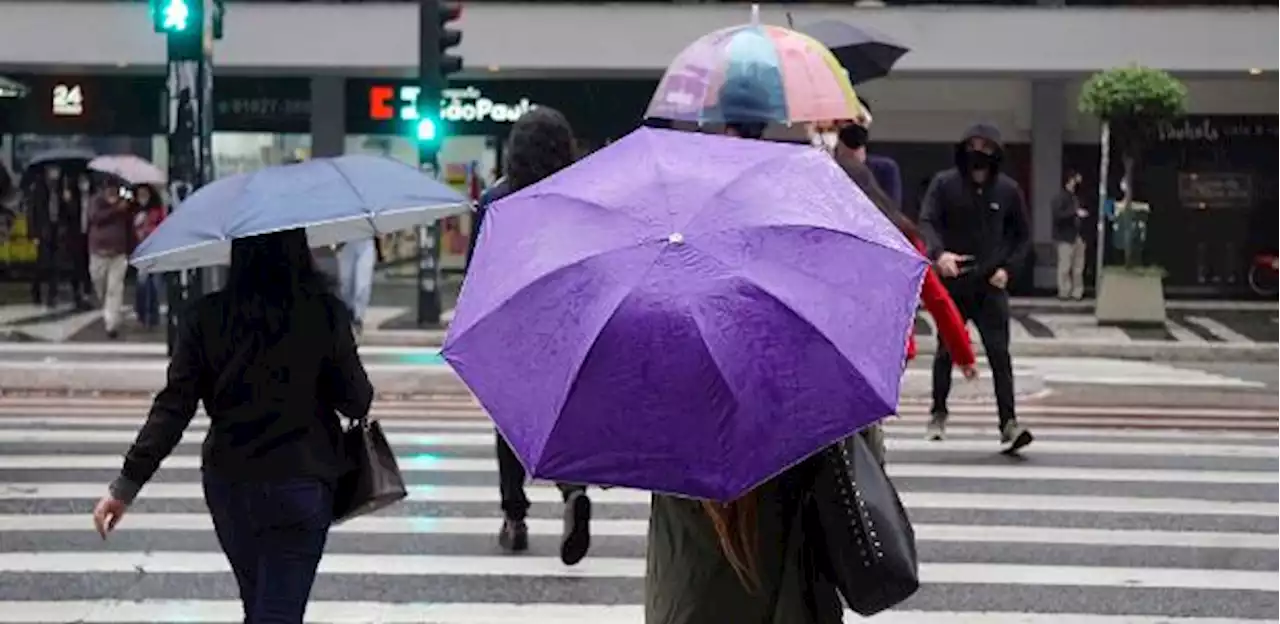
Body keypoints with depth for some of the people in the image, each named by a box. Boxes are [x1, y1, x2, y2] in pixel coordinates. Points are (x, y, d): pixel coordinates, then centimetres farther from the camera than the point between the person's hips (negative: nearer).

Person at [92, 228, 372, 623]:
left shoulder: (205, 317, -6)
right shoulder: (326, 314, -11)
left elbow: (172, 408, -9)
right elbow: (357, 402, -6)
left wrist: (127, 484, -4)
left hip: (228, 487, 3)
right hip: (301, 486, -3)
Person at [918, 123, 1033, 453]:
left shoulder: (1008, 189, 2)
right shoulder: (944, 184, -4)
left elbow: (1022, 235, 12)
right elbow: (926, 222, -13)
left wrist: (1007, 267, -4)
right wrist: (938, 253, -33)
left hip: (990, 286, 0)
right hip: (952, 282, 0)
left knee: (999, 353, -10)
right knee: (947, 350, 12)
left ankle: (1009, 424, -13)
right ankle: (938, 413, 32)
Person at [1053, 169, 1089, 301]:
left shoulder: (1077, 198, 16)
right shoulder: (1060, 198, -6)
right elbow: (1058, 215, -19)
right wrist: (1075, 213, -19)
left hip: (1079, 236, 7)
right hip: (1066, 237, -7)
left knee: (1078, 267, 5)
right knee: (1065, 267, -6)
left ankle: (1077, 292, 9)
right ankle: (1064, 292, 1)